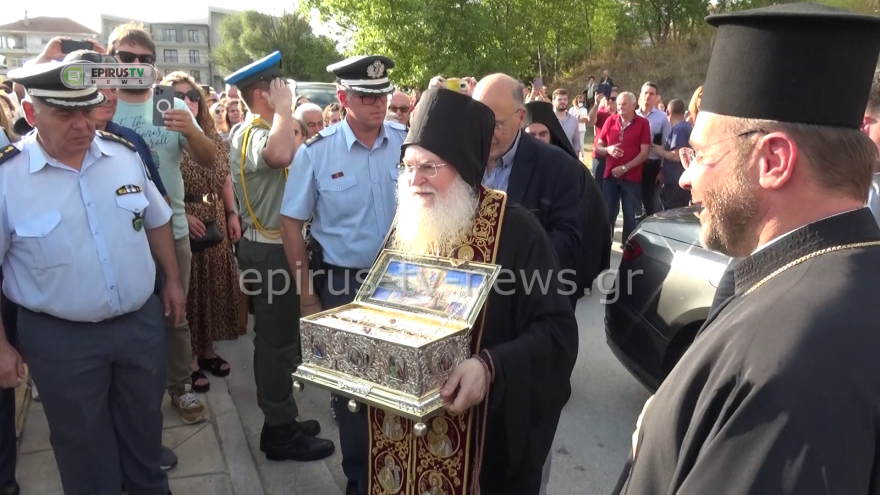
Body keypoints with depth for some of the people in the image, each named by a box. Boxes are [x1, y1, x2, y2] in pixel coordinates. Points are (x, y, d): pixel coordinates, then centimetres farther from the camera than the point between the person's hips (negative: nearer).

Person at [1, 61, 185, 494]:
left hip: (142, 321, 4)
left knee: (144, 424, 22)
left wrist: (173, 280, 13)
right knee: (82, 442, 16)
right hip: (61, 339, -3)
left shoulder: (124, 153, -4)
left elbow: (156, 221, 10)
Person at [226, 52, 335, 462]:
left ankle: (280, 421, 33)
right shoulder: (252, 134, -21)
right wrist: (284, 108, -28)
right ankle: (280, 433, 13)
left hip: (267, 246, 11)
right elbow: (280, 155, -44)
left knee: (275, 337, 18)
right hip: (270, 251, -11)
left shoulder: (249, 131, 13)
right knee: (277, 340, 0)